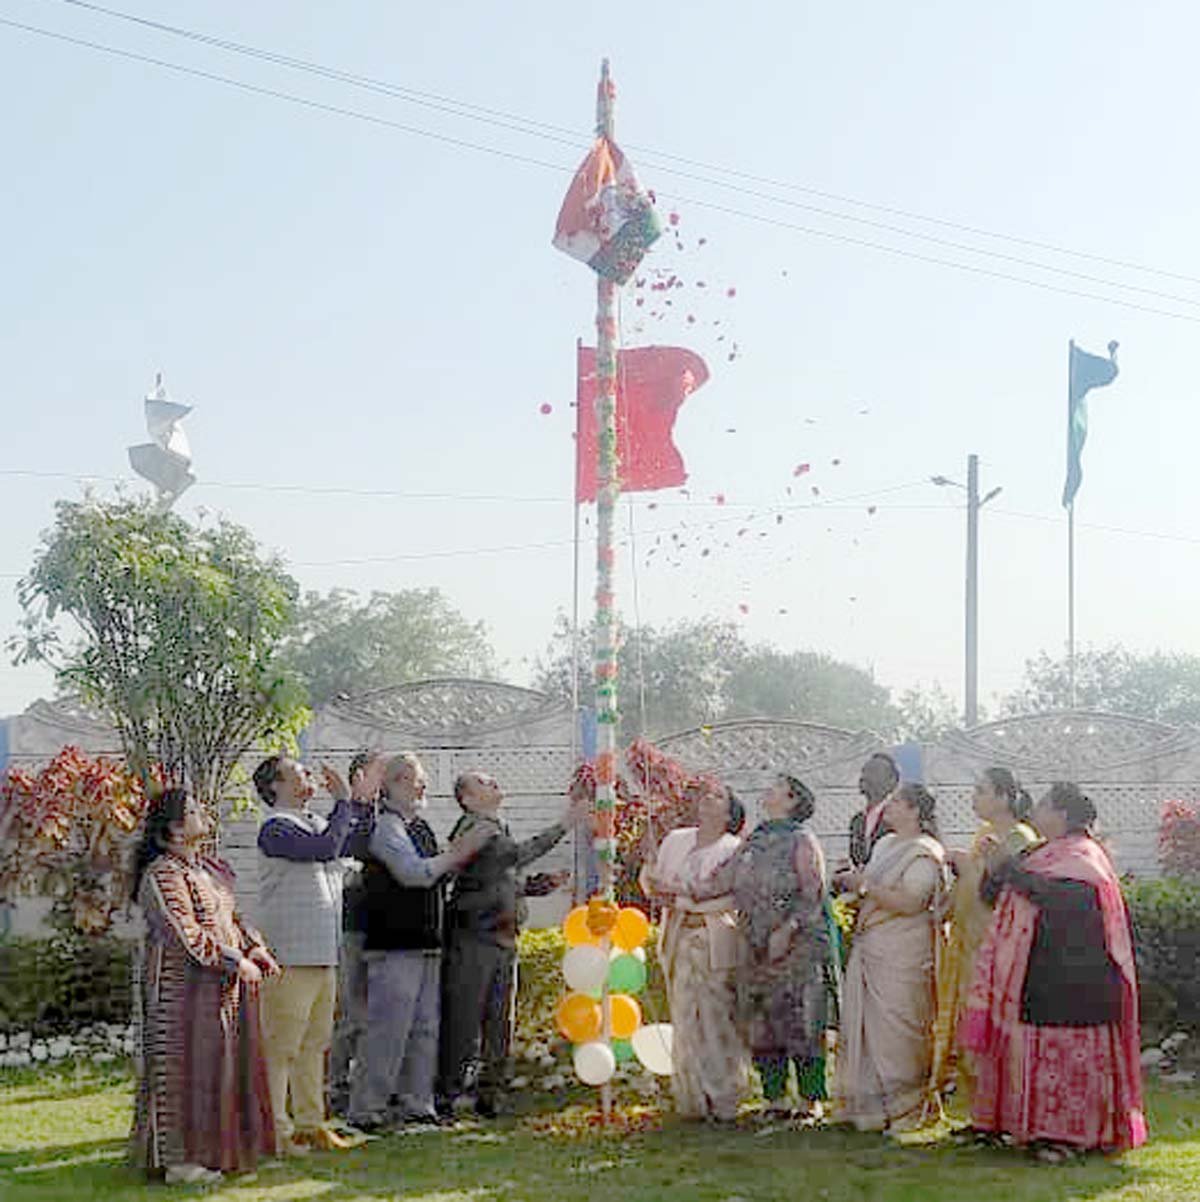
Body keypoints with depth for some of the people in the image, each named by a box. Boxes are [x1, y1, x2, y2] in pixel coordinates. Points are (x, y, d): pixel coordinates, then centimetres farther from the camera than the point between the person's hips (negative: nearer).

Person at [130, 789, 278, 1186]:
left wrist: (254, 946, 4)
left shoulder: (210, 868, 15)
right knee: (184, 1067, -4)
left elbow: (231, 916, 21)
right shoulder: (163, 874, -15)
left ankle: (211, 1149, 21)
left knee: (222, 1064, 12)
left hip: (220, 988, 9)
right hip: (182, 986, -9)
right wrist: (235, 961, -19)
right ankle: (178, 1159, 2)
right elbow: (187, 933, -20)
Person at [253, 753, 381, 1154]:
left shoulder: (316, 822, 16)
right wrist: (345, 801, -15)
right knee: (280, 1046, -5)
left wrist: (364, 799, 15)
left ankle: (311, 1124, 22)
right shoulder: (275, 827, -12)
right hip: (289, 955, -9)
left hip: (323, 954, 9)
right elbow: (326, 847, -24)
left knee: (315, 1042, 14)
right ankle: (274, 1128, 1)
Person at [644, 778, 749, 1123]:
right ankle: (692, 1100, 11)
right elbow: (655, 883, 15)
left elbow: (740, 896, -12)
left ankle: (723, 1100, 3)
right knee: (685, 1019, 4)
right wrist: (651, 881, -7)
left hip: (718, 942, -4)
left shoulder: (735, 849, -1)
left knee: (719, 1017, -5)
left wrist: (698, 906, -16)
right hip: (680, 940, 4)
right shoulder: (676, 840, 12)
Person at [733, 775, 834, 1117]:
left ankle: (812, 1100, -1)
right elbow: (739, 889, 20)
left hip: (796, 944, -6)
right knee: (762, 1023, 6)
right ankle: (774, 1098, 14)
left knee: (800, 1023, -7)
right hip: (755, 945, 6)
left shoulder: (801, 840, -4)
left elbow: (812, 893, -10)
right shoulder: (753, 840, 16)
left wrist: (787, 929, -18)